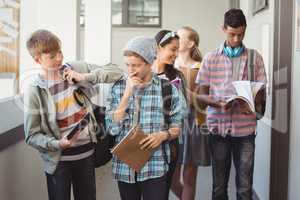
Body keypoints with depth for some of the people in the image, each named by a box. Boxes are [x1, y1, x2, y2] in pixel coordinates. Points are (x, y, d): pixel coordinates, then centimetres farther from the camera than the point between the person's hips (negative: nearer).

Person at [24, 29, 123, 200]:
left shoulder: (78, 69, -4)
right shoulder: (34, 91, -13)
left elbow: (117, 72, -4)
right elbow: (32, 135, -9)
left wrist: (86, 76, -15)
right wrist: (57, 143, -25)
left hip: (87, 153, 3)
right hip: (58, 159, -3)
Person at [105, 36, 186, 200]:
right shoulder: (118, 88, 0)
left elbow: (177, 127, 5)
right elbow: (113, 129, -9)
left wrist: (163, 134, -16)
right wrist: (128, 93, -13)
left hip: (154, 167, -2)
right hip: (124, 167, 2)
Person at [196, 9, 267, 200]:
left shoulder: (255, 57, 7)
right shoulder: (211, 58, 5)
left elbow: (261, 94, 7)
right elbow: (201, 94, 5)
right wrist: (218, 103, -16)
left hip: (245, 128, 0)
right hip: (219, 127, 0)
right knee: (219, 184, 8)